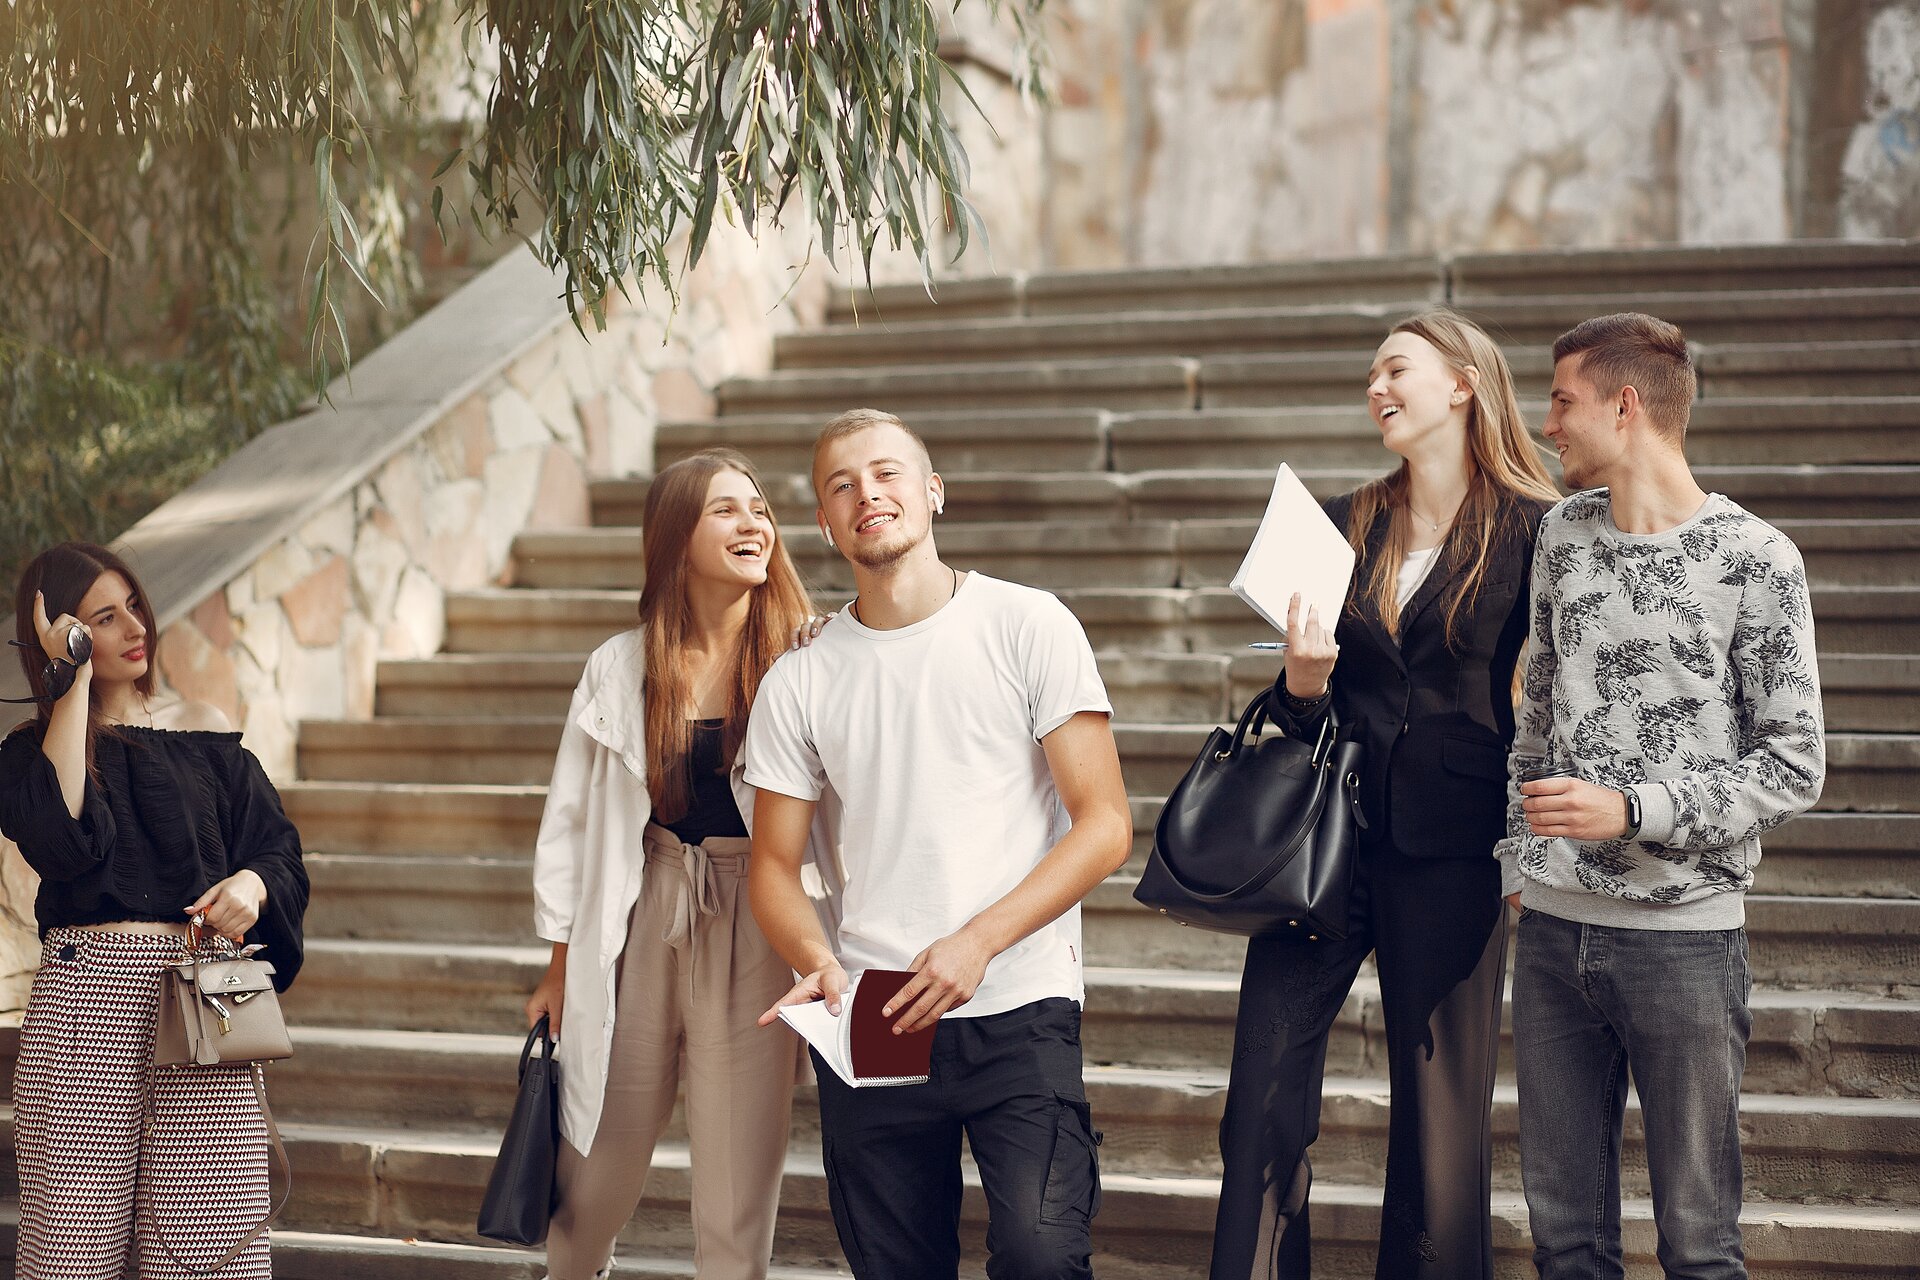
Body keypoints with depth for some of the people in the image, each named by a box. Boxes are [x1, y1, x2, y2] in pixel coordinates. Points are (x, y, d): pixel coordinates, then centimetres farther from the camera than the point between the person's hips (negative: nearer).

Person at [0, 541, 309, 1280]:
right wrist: (73, 684, -5)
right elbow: (63, 838, -12)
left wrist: (251, 883, -11)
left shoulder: (201, 733, 15)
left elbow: (278, 849, 13)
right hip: (82, 1002, -1)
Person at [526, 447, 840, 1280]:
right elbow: (571, 819, 9)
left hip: (753, 938, -2)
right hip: (638, 929, 2)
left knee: (738, 1190, 3)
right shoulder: (620, 668, 2)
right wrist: (561, 965, 10)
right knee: (595, 1169, 13)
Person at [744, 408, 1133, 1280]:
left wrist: (977, 943, -15)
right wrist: (818, 964, -9)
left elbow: (1105, 826, -3)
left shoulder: (1029, 626, 1)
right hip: (869, 1025, 3)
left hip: (1019, 1013, -3)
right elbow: (774, 864, 13)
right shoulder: (798, 683, 8)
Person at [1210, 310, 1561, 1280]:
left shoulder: (1533, 532, -1)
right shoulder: (1344, 525, 11)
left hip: (1450, 855, -3)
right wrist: (1303, 681, -8)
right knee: (1264, 1100, 0)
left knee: (1442, 1112, 4)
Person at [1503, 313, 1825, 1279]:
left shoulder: (1756, 560, -7)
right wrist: (1517, 857, 12)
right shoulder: (1563, 534, 10)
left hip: (1685, 930, -5)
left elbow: (1794, 766, -9)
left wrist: (1630, 810, -17)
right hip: (1552, 924, 5)